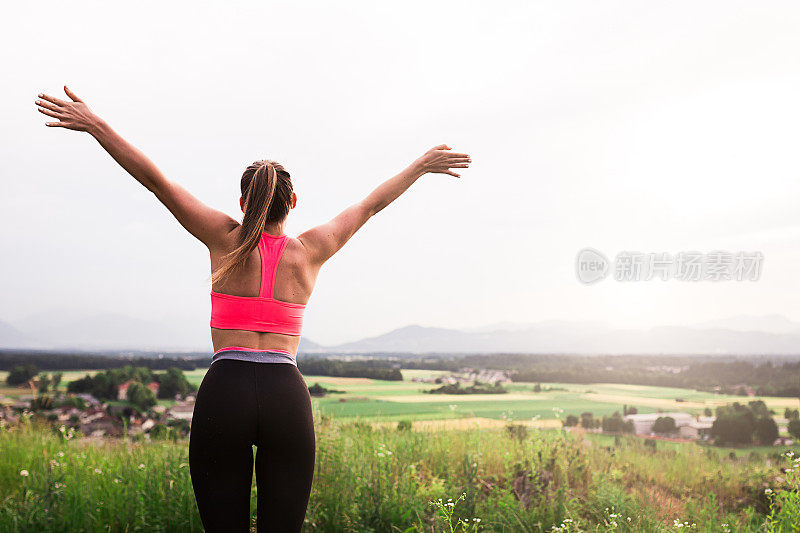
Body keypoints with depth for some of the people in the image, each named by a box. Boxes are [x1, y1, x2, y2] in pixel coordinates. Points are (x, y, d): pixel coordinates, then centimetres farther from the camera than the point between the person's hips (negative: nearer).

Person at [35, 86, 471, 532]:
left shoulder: (228, 240, 5)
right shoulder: (310, 251, 8)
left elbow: (157, 180, 2)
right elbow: (372, 204, 20)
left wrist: (94, 124, 5)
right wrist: (423, 165, 32)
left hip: (225, 391, -1)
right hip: (287, 394, 1)